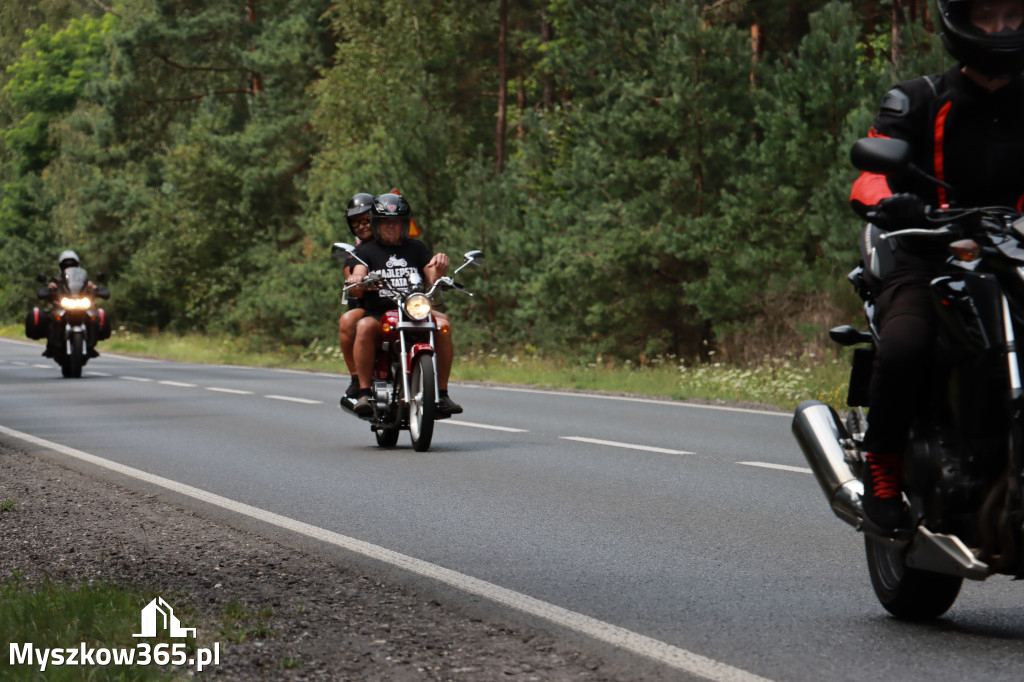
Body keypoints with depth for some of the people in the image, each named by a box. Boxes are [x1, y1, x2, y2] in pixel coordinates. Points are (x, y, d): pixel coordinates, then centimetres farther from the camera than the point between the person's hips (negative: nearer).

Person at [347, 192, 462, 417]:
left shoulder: (416, 248, 20)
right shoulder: (365, 251, 14)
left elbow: (433, 281, 7)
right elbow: (357, 289, -4)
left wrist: (439, 267, -17)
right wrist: (357, 280, -29)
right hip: (378, 314, -2)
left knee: (442, 324, -27)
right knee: (365, 327, -35)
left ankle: (442, 393, -22)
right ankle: (364, 392, -31)